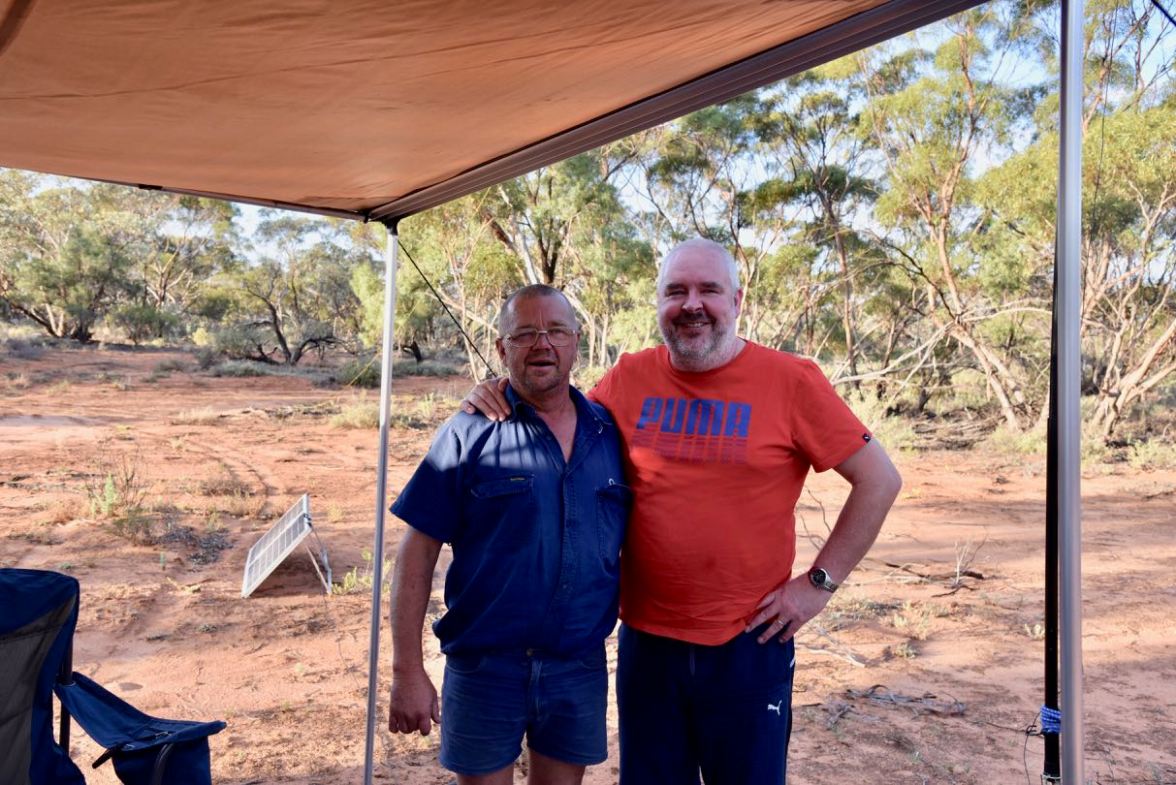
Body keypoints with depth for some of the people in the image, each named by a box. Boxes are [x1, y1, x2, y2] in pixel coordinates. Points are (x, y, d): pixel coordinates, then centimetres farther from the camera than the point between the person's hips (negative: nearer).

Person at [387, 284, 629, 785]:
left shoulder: (611, 433, 2)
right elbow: (418, 552, -7)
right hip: (485, 665, -3)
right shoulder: (470, 433, -7)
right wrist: (407, 670, -10)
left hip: (580, 668, 3)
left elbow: (629, 544, 11)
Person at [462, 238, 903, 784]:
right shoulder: (629, 379, -2)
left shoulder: (790, 381, -9)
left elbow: (880, 480, -4)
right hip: (646, 637, 3)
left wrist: (820, 581, -7)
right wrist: (499, 405, -7)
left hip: (749, 642, -2)